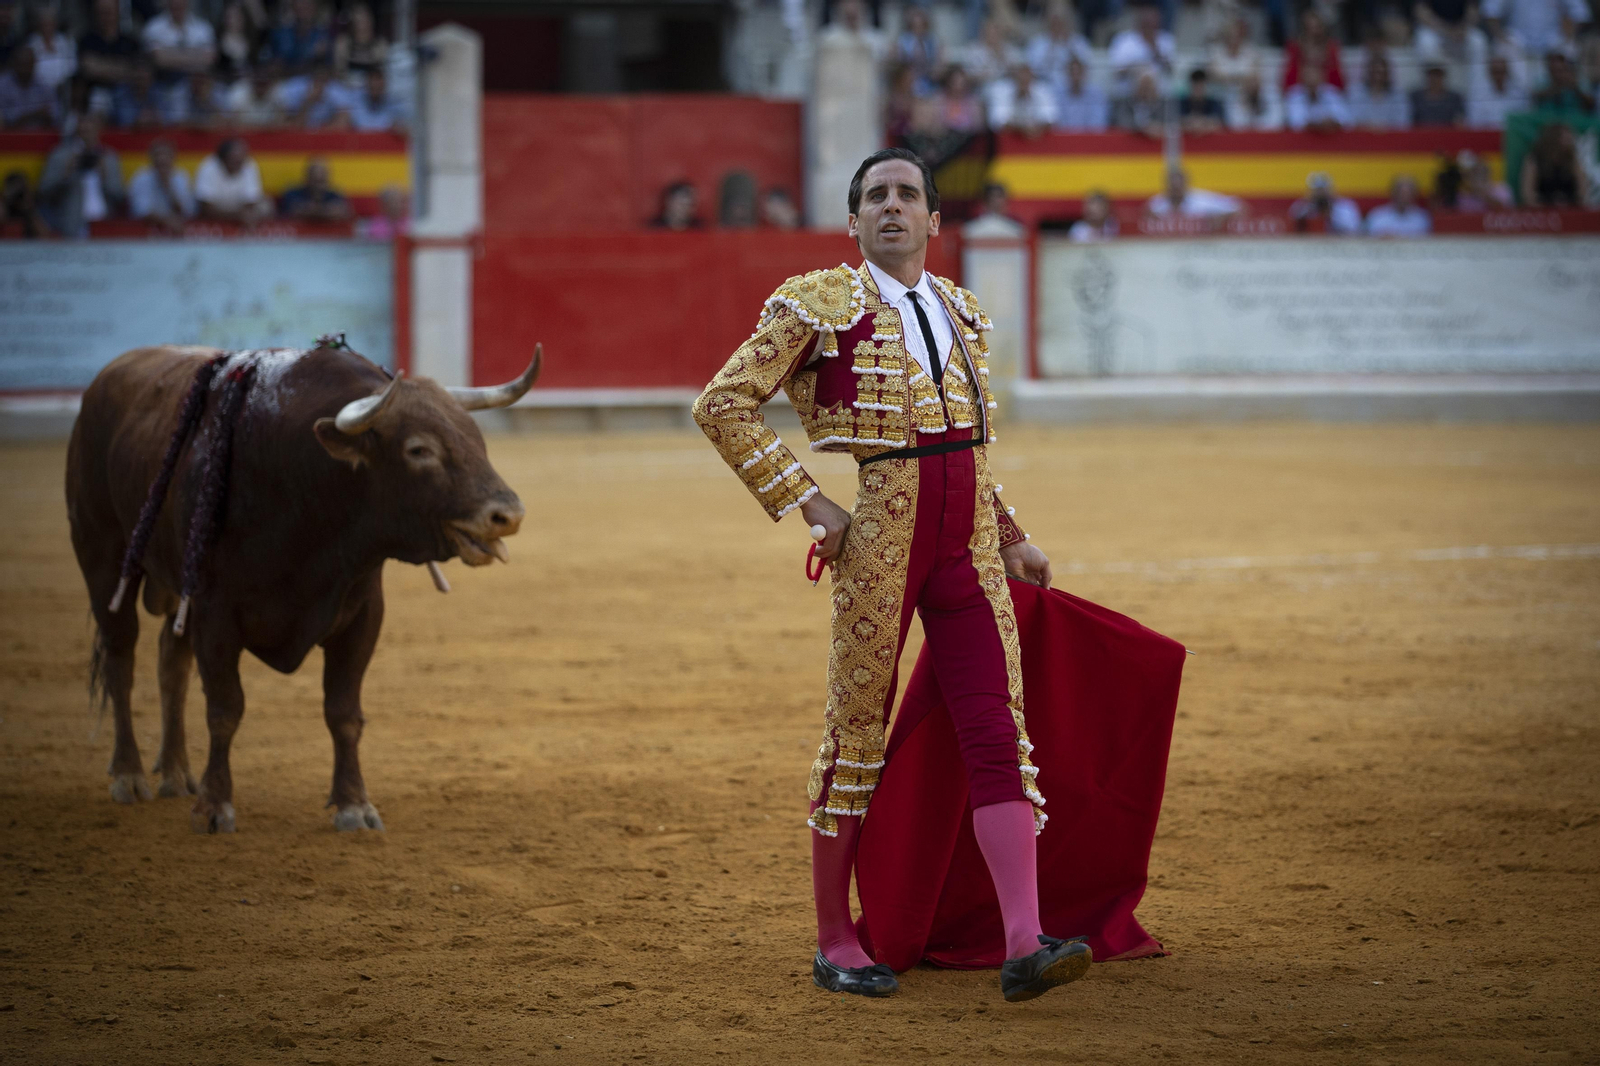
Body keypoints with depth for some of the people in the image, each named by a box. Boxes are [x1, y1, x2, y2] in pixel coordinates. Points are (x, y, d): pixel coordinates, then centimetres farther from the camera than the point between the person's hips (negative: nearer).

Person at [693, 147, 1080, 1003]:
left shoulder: (960, 312, 15)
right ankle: (835, 943, 14)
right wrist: (807, 504, -9)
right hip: (878, 540, -5)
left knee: (998, 734, -5)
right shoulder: (818, 306, -3)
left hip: (968, 544, 5)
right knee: (858, 734, 3)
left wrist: (1010, 540, 23)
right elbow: (721, 404, -5)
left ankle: (1025, 945, -12)